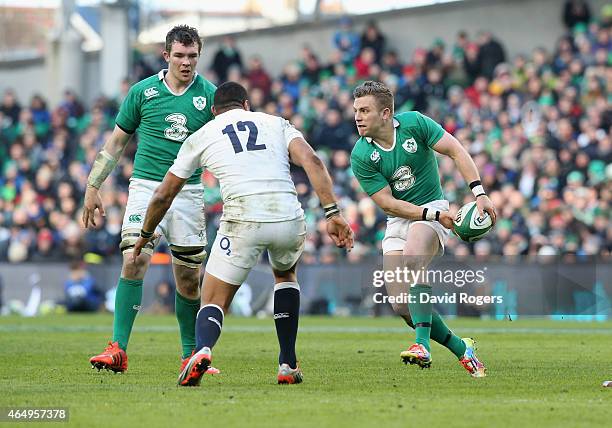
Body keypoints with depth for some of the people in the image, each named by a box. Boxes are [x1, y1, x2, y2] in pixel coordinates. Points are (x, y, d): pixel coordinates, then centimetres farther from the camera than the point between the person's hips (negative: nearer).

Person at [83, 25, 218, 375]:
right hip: (146, 186, -1)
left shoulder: (210, 95, 2)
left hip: (189, 191, 1)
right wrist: (93, 188, 10)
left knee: (189, 276, 4)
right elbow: (117, 142, 11)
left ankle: (191, 355, 19)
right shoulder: (143, 91, 3)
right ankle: (118, 350, -19)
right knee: (135, 260, -18)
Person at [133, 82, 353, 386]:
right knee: (285, 274, 34)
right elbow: (312, 161, 1)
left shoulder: (201, 136, 19)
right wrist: (332, 213, -3)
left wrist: (146, 235, 41)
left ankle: (202, 350, -26)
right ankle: (288, 366, 26)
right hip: (289, 218, 2)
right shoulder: (276, 123, 21)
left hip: (242, 222, -2)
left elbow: (163, 196, 24)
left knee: (213, 302, 9)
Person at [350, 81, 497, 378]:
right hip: (397, 222, 3)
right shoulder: (361, 156, -9)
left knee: (411, 262, -34)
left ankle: (422, 345, -37)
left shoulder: (414, 123, -11)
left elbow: (456, 151, -9)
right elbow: (388, 203, -11)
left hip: (433, 209, -3)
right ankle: (461, 350, 10)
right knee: (401, 306, -8)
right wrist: (433, 215, -22)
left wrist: (479, 194, -20)